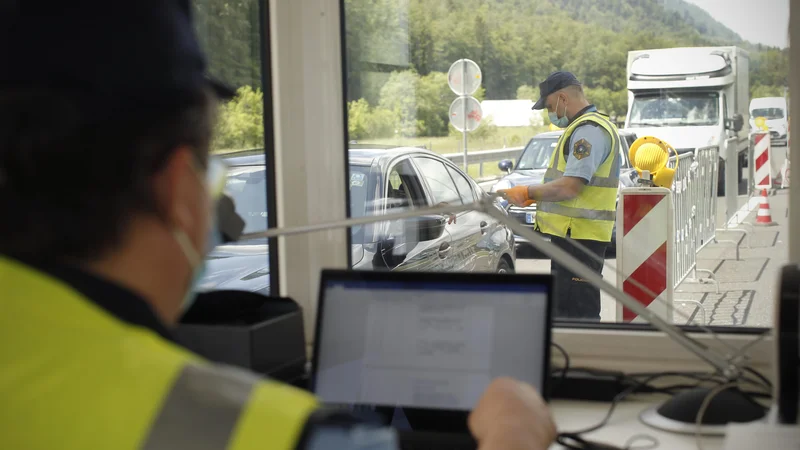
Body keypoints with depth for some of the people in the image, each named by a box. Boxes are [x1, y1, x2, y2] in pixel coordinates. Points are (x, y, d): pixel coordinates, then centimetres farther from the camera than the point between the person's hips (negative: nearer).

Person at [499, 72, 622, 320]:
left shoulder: (589, 130, -15)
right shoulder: (582, 127, 20)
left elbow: (569, 187, -23)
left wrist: (528, 192, -10)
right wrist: (535, 195, 14)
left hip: (579, 236, -11)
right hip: (575, 233, 11)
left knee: (575, 313, -9)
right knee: (563, 310, 17)